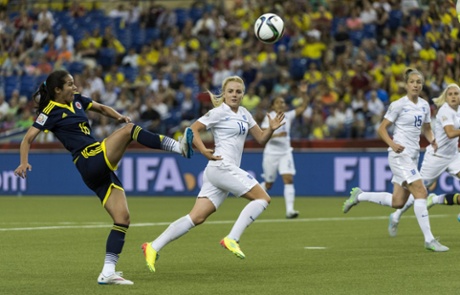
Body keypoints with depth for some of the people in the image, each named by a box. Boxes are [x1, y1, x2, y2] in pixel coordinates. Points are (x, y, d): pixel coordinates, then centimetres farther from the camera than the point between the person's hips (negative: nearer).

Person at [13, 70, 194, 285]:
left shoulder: (76, 101, 19)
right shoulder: (51, 112, -3)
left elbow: (102, 108, 31)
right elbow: (28, 138, -6)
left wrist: (119, 116, 10)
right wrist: (24, 163, -23)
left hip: (101, 169, 8)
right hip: (89, 160, -8)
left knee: (122, 217, -2)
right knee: (129, 129, -18)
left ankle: (108, 273, -3)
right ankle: (179, 147, -20)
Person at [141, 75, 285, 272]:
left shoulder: (244, 114, 19)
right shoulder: (218, 112, -4)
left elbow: (261, 139, 21)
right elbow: (192, 130, -10)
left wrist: (271, 128, 0)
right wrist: (204, 151, -24)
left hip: (228, 170, 8)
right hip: (222, 166, -8)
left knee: (197, 217, 0)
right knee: (263, 198, -10)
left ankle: (153, 248, -3)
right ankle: (232, 239, -14)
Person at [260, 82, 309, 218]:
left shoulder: (288, 116, 4)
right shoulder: (269, 118, -7)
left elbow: (303, 107, -3)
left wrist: (304, 94, -18)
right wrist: (276, 135, -29)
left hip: (285, 153, 3)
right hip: (271, 154, -3)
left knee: (289, 179, -15)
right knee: (268, 184, 6)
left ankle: (289, 210, -21)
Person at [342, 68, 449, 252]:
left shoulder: (424, 105, 10)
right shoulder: (398, 105, -9)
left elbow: (427, 128, 22)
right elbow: (382, 128, -7)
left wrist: (432, 140, 0)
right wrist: (392, 144, -24)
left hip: (413, 155, 8)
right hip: (400, 154, -8)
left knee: (397, 202, 7)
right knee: (420, 192, -17)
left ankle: (359, 196, 27)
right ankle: (429, 240, -15)